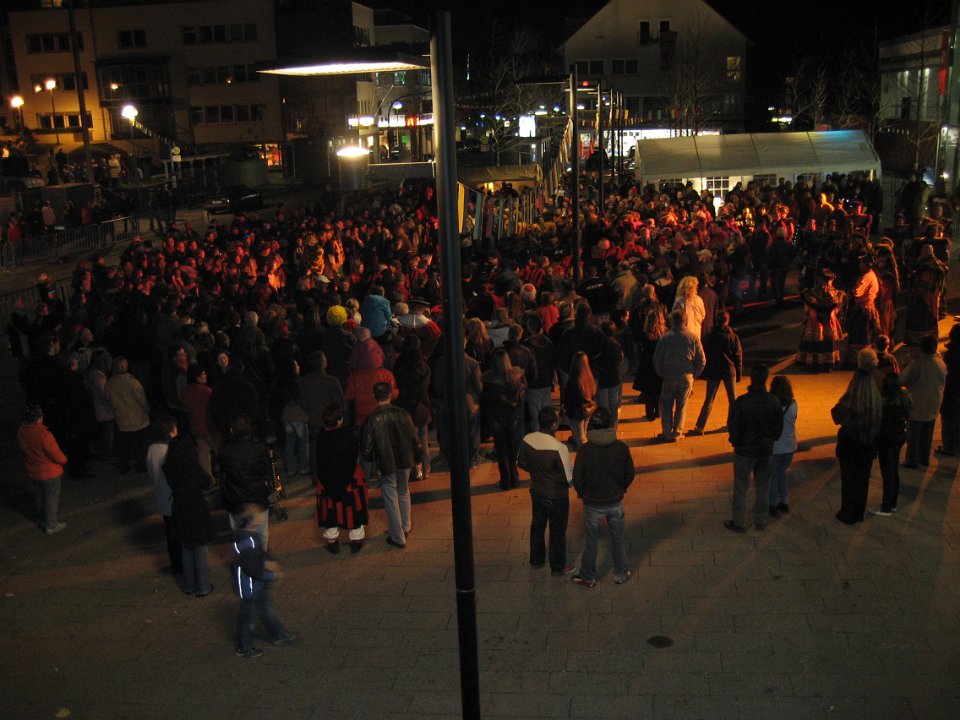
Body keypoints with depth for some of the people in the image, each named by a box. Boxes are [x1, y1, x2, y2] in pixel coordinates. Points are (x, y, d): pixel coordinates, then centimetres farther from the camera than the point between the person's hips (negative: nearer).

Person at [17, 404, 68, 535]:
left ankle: (42, 520, 43)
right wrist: (64, 460, -3)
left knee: (38, 496, 24)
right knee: (51, 498, 12)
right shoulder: (44, 435, -34)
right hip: (50, 473, -7)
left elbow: (24, 450, 4)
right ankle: (51, 526, 24)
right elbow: (57, 456, -25)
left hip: (32, 471, 7)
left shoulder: (21, 432, -12)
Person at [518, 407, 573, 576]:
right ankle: (557, 567, 31)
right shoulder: (559, 448, -32)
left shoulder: (527, 440, -14)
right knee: (557, 531, 15)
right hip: (557, 496, -5)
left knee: (537, 525, 25)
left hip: (536, 491, 5)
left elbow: (522, 463, 2)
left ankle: (536, 560, 44)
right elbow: (570, 478, -24)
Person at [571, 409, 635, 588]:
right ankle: (621, 574, 34)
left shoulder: (585, 450, -22)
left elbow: (577, 478, -14)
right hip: (615, 502, 2)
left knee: (591, 541, 15)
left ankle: (588, 577, 29)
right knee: (618, 538, 21)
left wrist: (581, 493, 7)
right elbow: (630, 474, -4)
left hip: (592, 503, -2)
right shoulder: (621, 447, -15)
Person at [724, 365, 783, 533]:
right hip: (765, 449, 3)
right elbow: (778, 428, 0)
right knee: (763, 486, 18)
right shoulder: (774, 402, -10)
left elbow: (733, 426, -14)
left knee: (740, 487, 10)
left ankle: (739, 522, 17)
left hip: (745, 450, -3)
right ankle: (761, 519, 29)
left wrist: (735, 442, 5)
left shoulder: (741, 402, -21)